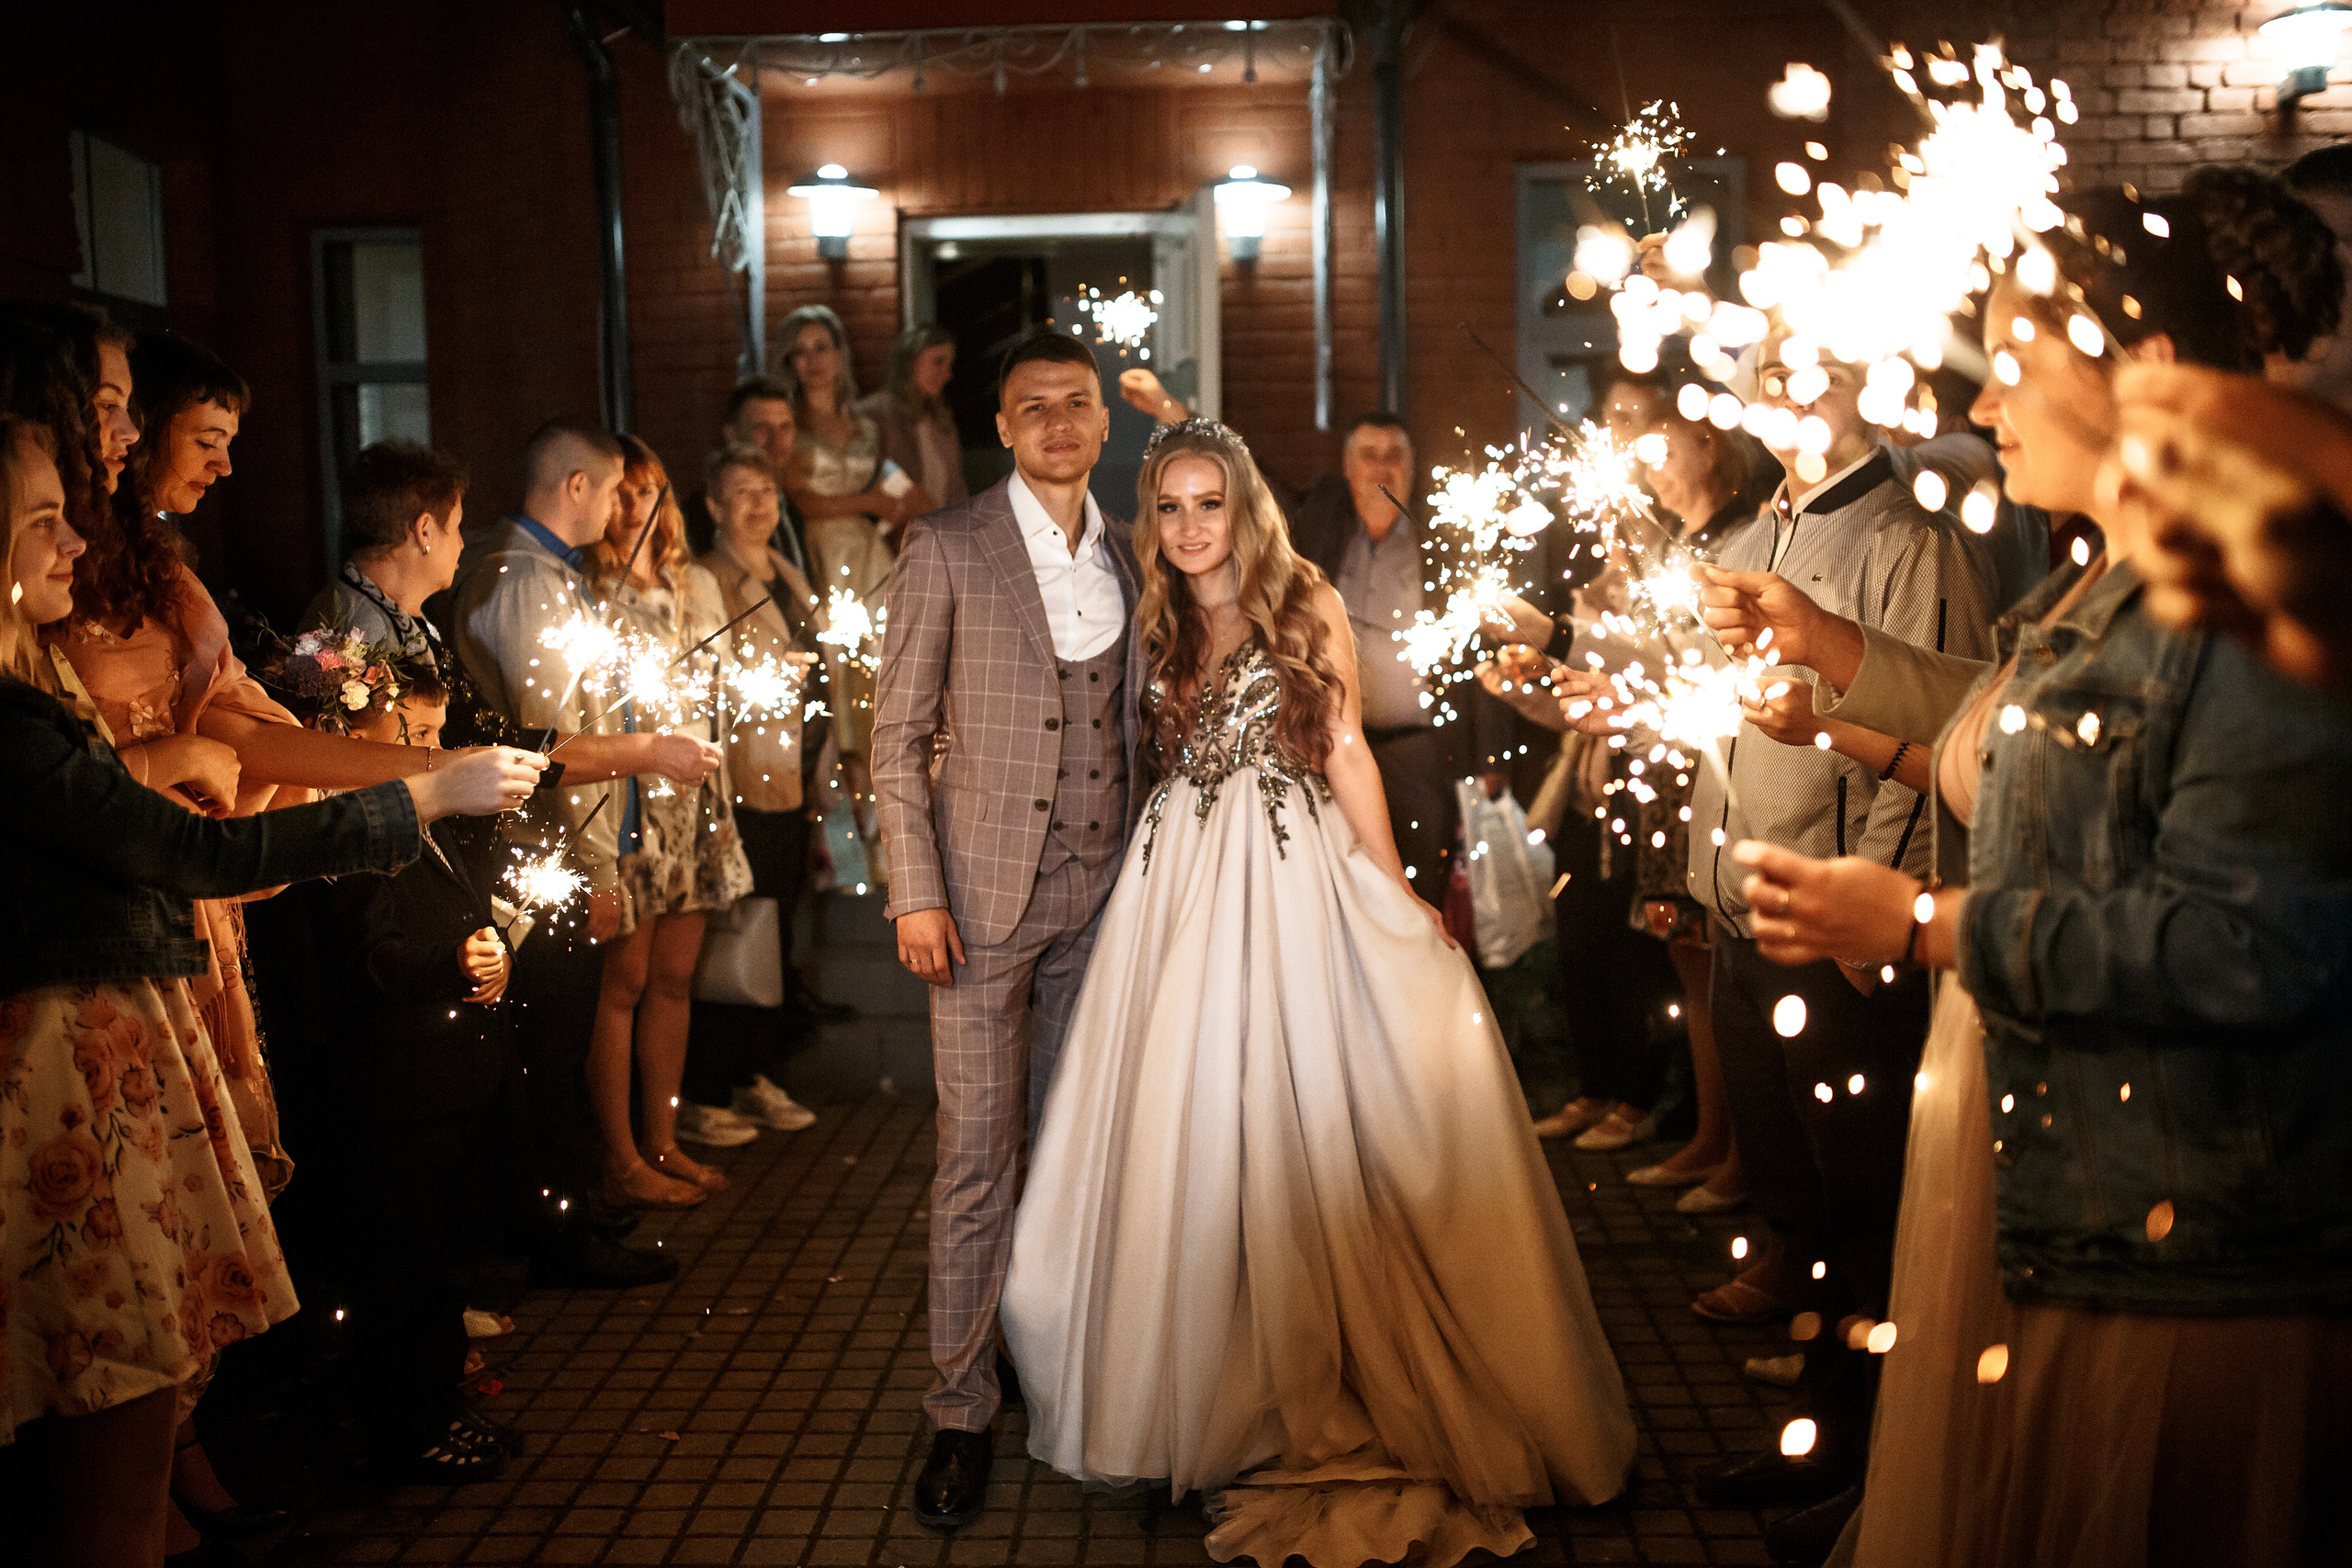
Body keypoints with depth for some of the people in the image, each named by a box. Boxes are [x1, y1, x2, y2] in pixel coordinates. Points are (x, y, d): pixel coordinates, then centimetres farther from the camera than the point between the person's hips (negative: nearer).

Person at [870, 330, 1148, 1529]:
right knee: (976, 1156, -1)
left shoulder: (1127, 556, 11)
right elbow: (898, 736, -4)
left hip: (1104, 892, 4)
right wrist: (916, 892, -11)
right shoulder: (946, 551, -3)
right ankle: (960, 1409, 12)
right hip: (989, 891, -4)